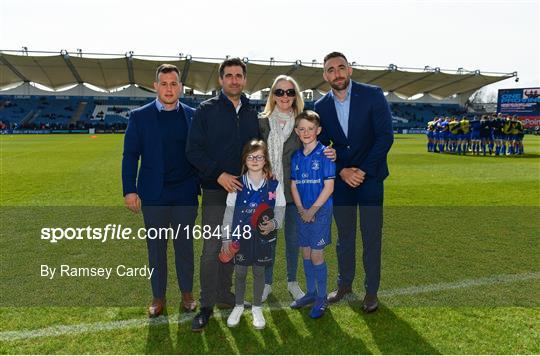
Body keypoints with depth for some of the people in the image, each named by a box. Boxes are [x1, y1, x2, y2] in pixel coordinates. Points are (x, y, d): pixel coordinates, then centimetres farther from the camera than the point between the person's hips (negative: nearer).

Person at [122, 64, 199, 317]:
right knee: (156, 247, 10)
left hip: (185, 194, 1)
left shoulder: (193, 116, 3)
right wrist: (129, 190, -8)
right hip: (153, 195, 0)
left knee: (185, 245, 12)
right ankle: (158, 297, 26)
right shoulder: (140, 116, 0)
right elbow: (130, 155, -1)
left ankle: (187, 292, 29)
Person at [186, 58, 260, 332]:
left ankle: (224, 294, 30)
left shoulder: (252, 114, 9)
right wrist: (218, 174, -19)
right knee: (211, 248, -3)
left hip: (244, 191, 5)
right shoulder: (206, 110, -4)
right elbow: (193, 150, -10)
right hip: (215, 191, -4)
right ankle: (206, 306, 11)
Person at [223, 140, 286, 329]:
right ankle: (239, 306, 35)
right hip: (240, 236, 0)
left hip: (263, 237, 0)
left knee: (259, 272, 13)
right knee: (240, 272, 12)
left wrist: (273, 224, -22)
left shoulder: (274, 185, -6)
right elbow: (229, 212, -1)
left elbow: (280, 210, -1)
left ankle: (257, 308, 33)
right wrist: (226, 238, -1)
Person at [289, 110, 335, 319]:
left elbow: (328, 187, -13)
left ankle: (322, 298, 15)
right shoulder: (296, 157, 7)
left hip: (321, 210, -6)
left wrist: (312, 210, -13)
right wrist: (301, 209, -5)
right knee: (305, 253, 13)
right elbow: (293, 185, 8)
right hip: (303, 212, 6)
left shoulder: (324, 154, -10)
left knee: (316, 255, -2)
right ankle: (310, 293, 30)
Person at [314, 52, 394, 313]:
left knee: (371, 235, 2)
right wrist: (342, 172, -12)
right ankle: (344, 283, 29)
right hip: (340, 180, 3)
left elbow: (385, 136, -11)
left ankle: (371, 291, 18)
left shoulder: (372, 95, -7)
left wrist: (364, 171, -15)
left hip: (370, 177, -2)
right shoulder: (321, 107, 1)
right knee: (344, 235, 12)